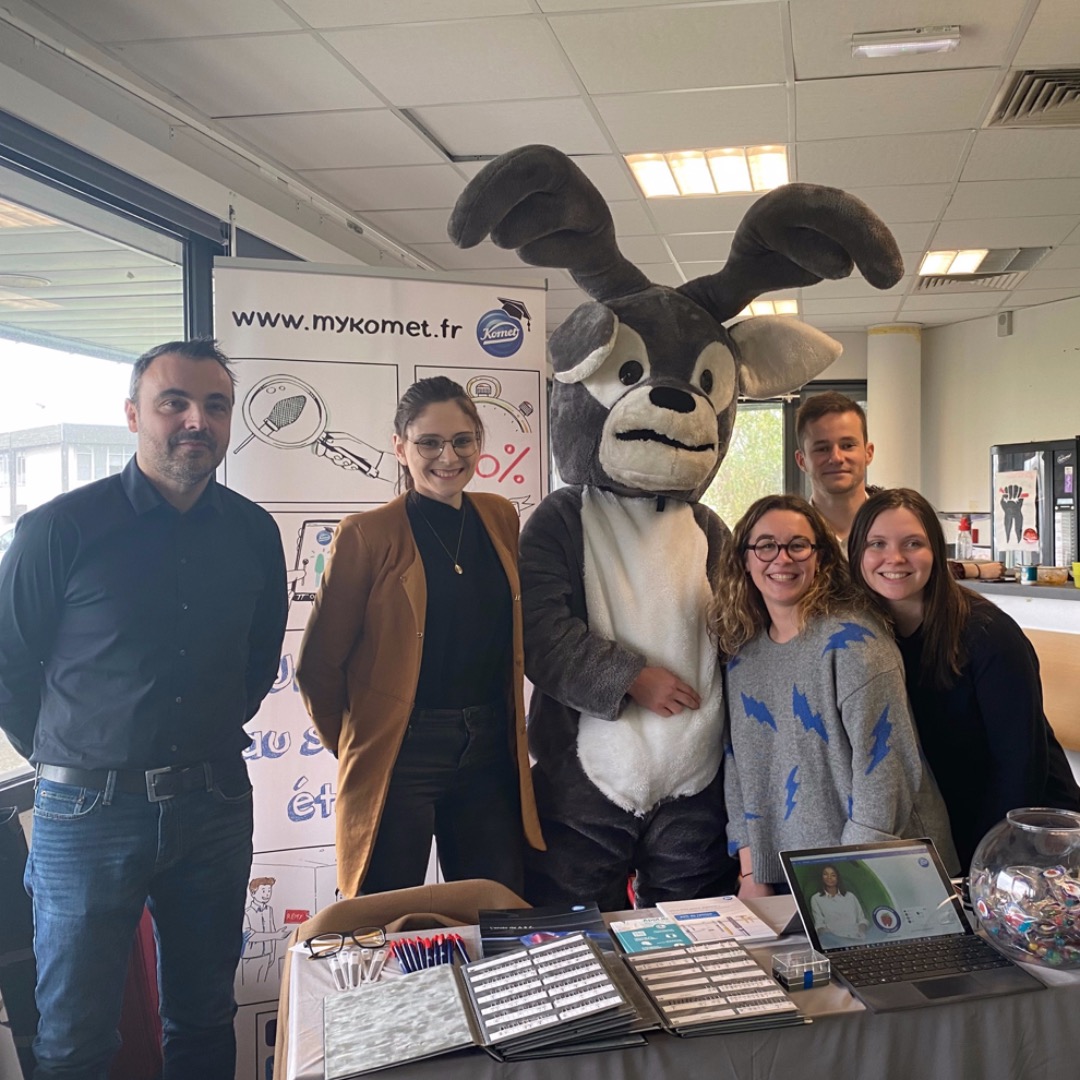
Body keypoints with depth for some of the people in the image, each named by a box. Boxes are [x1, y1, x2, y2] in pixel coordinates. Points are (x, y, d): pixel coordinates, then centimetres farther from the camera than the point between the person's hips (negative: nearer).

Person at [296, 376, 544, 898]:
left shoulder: (500, 518, 6)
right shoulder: (368, 534, -9)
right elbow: (319, 665, -3)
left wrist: (504, 726, 12)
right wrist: (353, 746, 5)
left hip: (490, 751, 5)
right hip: (399, 756, -4)